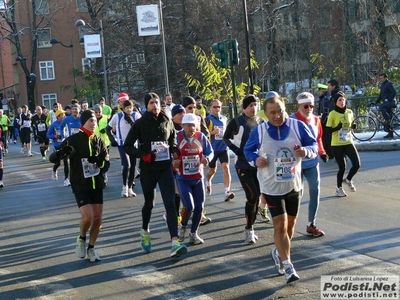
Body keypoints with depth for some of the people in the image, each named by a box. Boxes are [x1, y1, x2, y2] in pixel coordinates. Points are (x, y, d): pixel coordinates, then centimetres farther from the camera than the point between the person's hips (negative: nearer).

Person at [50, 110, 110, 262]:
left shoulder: (99, 141, 5)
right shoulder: (73, 140, -7)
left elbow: (107, 163, 4)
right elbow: (52, 158, -8)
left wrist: (99, 161, -19)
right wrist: (61, 153, -31)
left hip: (96, 183, 4)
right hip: (80, 184, -4)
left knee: (98, 218, 3)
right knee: (87, 216, -16)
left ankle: (91, 248, 22)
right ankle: (81, 239, 15)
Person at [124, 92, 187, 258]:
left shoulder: (167, 121, 4)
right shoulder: (140, 123, -5)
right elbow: (127, 145, -4)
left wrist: (173, 147, 0)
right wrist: (142, 154, -19)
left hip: (165, 168, 1)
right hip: (148, 169, -1)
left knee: (170, 204, -11)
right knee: (149, 203, 15)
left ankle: (175, 243, -18)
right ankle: (145, 231, 44)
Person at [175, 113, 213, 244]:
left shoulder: (201, 137, -1)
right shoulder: (177, 137, -11)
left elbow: (210, 152, 8)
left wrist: (207, 158, -13)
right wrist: (173, 161, -24)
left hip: (198, 178, 4)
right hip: (183, 178, -4)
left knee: (199, 207, 5)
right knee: (189, 206, -15)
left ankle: (193, 233, 26)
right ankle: (182, 227, 17)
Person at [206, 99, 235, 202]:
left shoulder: (224, 118, 9)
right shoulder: (208, 119, -6)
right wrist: (212, 132, -22)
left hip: (223, 148, 2)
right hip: (212, 149, -2)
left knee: (226, 168, -14)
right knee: (213, 170, 14)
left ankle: (227, 192, -17)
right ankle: (208, 182, 48)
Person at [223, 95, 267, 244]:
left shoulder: (261, 122, 6)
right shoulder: (237, 122, -7)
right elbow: (226, 138, 1)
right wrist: (237, 150, -10)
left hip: (258, 165, 5)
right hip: (243, 166, -5)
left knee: (256, 196, 8)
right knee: (253, 195, -14)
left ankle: (250, 228, 22)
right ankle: (248, 229, 1)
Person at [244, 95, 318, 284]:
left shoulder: (298, 126, -7)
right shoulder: (258, 131, -7)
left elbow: (314, 146, -1)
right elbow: (248, 150, 8)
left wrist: (306, 151, -24)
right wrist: (255, 159, -14)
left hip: (294, 184, 3)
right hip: (272, 186, -3)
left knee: (291, 222, 15)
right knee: (280, 224, -8)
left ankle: (279, 253, 40)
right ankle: (288, 266, -2)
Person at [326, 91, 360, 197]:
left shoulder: (349, 112, 3)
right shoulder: (332, 114, -9)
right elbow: (328, 130, -9)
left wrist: (354, 126, -5)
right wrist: (337, 127, -27)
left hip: (348, 143, 4)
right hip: (337, 145, -4)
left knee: (357, 164, -8)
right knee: (342, 167, 1)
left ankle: (348, 180, 22)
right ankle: (339, 188, 23)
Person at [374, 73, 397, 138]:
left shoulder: (389, 84, -9)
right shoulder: (382, 85, 17)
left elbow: (394, 92, -19)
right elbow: (381, 95, 22)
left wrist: (388, 99, -23)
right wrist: (376, 102, 13)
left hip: (391, 102, -9)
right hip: (386, 102, 9)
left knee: (381, 107, -33)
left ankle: (388, 119, -23)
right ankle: (390, 133, 11)